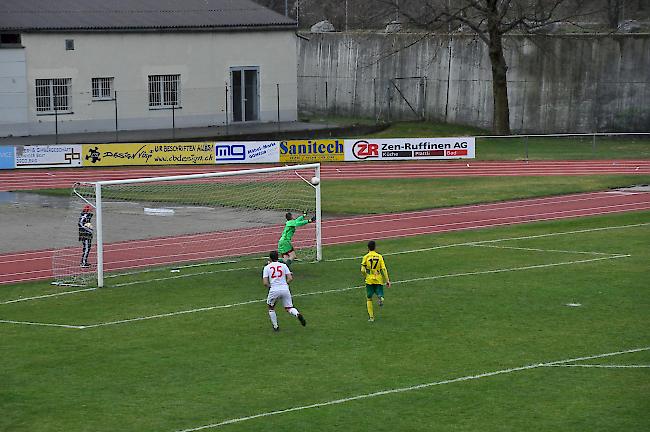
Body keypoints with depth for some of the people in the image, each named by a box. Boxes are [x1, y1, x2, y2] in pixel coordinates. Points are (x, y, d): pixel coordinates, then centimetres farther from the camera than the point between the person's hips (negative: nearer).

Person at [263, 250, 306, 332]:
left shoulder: (267, 267, 4)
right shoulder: (283, 265, 8)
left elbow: (265, 283, -3)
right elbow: (290, 278, 1)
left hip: (274, 290, -2)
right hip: (285, 288, 2)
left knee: (271, 308, 21)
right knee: (289, 308, 9)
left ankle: (275, 327, 20)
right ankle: (298, 314, -22)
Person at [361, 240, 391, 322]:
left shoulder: (366, 257, -3)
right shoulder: (379, 256, 2)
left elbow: (362, 270, -6)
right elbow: (384, 269, -4)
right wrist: (387, 280, -2)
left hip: (369, 280, -1)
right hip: (379, 280, 1)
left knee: (369, 299, 12)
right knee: (380, 295, 8)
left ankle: (371, 317, 9)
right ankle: (380, 298, -31)